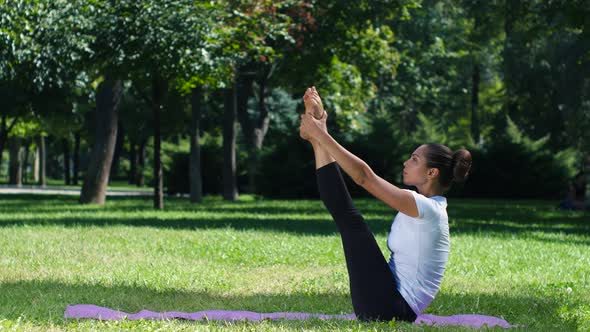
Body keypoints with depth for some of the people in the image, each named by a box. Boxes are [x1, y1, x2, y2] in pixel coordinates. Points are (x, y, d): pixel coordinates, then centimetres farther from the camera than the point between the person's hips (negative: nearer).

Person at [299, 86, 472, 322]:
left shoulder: (427, 208, -15)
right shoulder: (422, 208, 12)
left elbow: (364, 176, -18)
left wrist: (320, 135, -15)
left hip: (388, 309, -8)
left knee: (350, 219, -8)